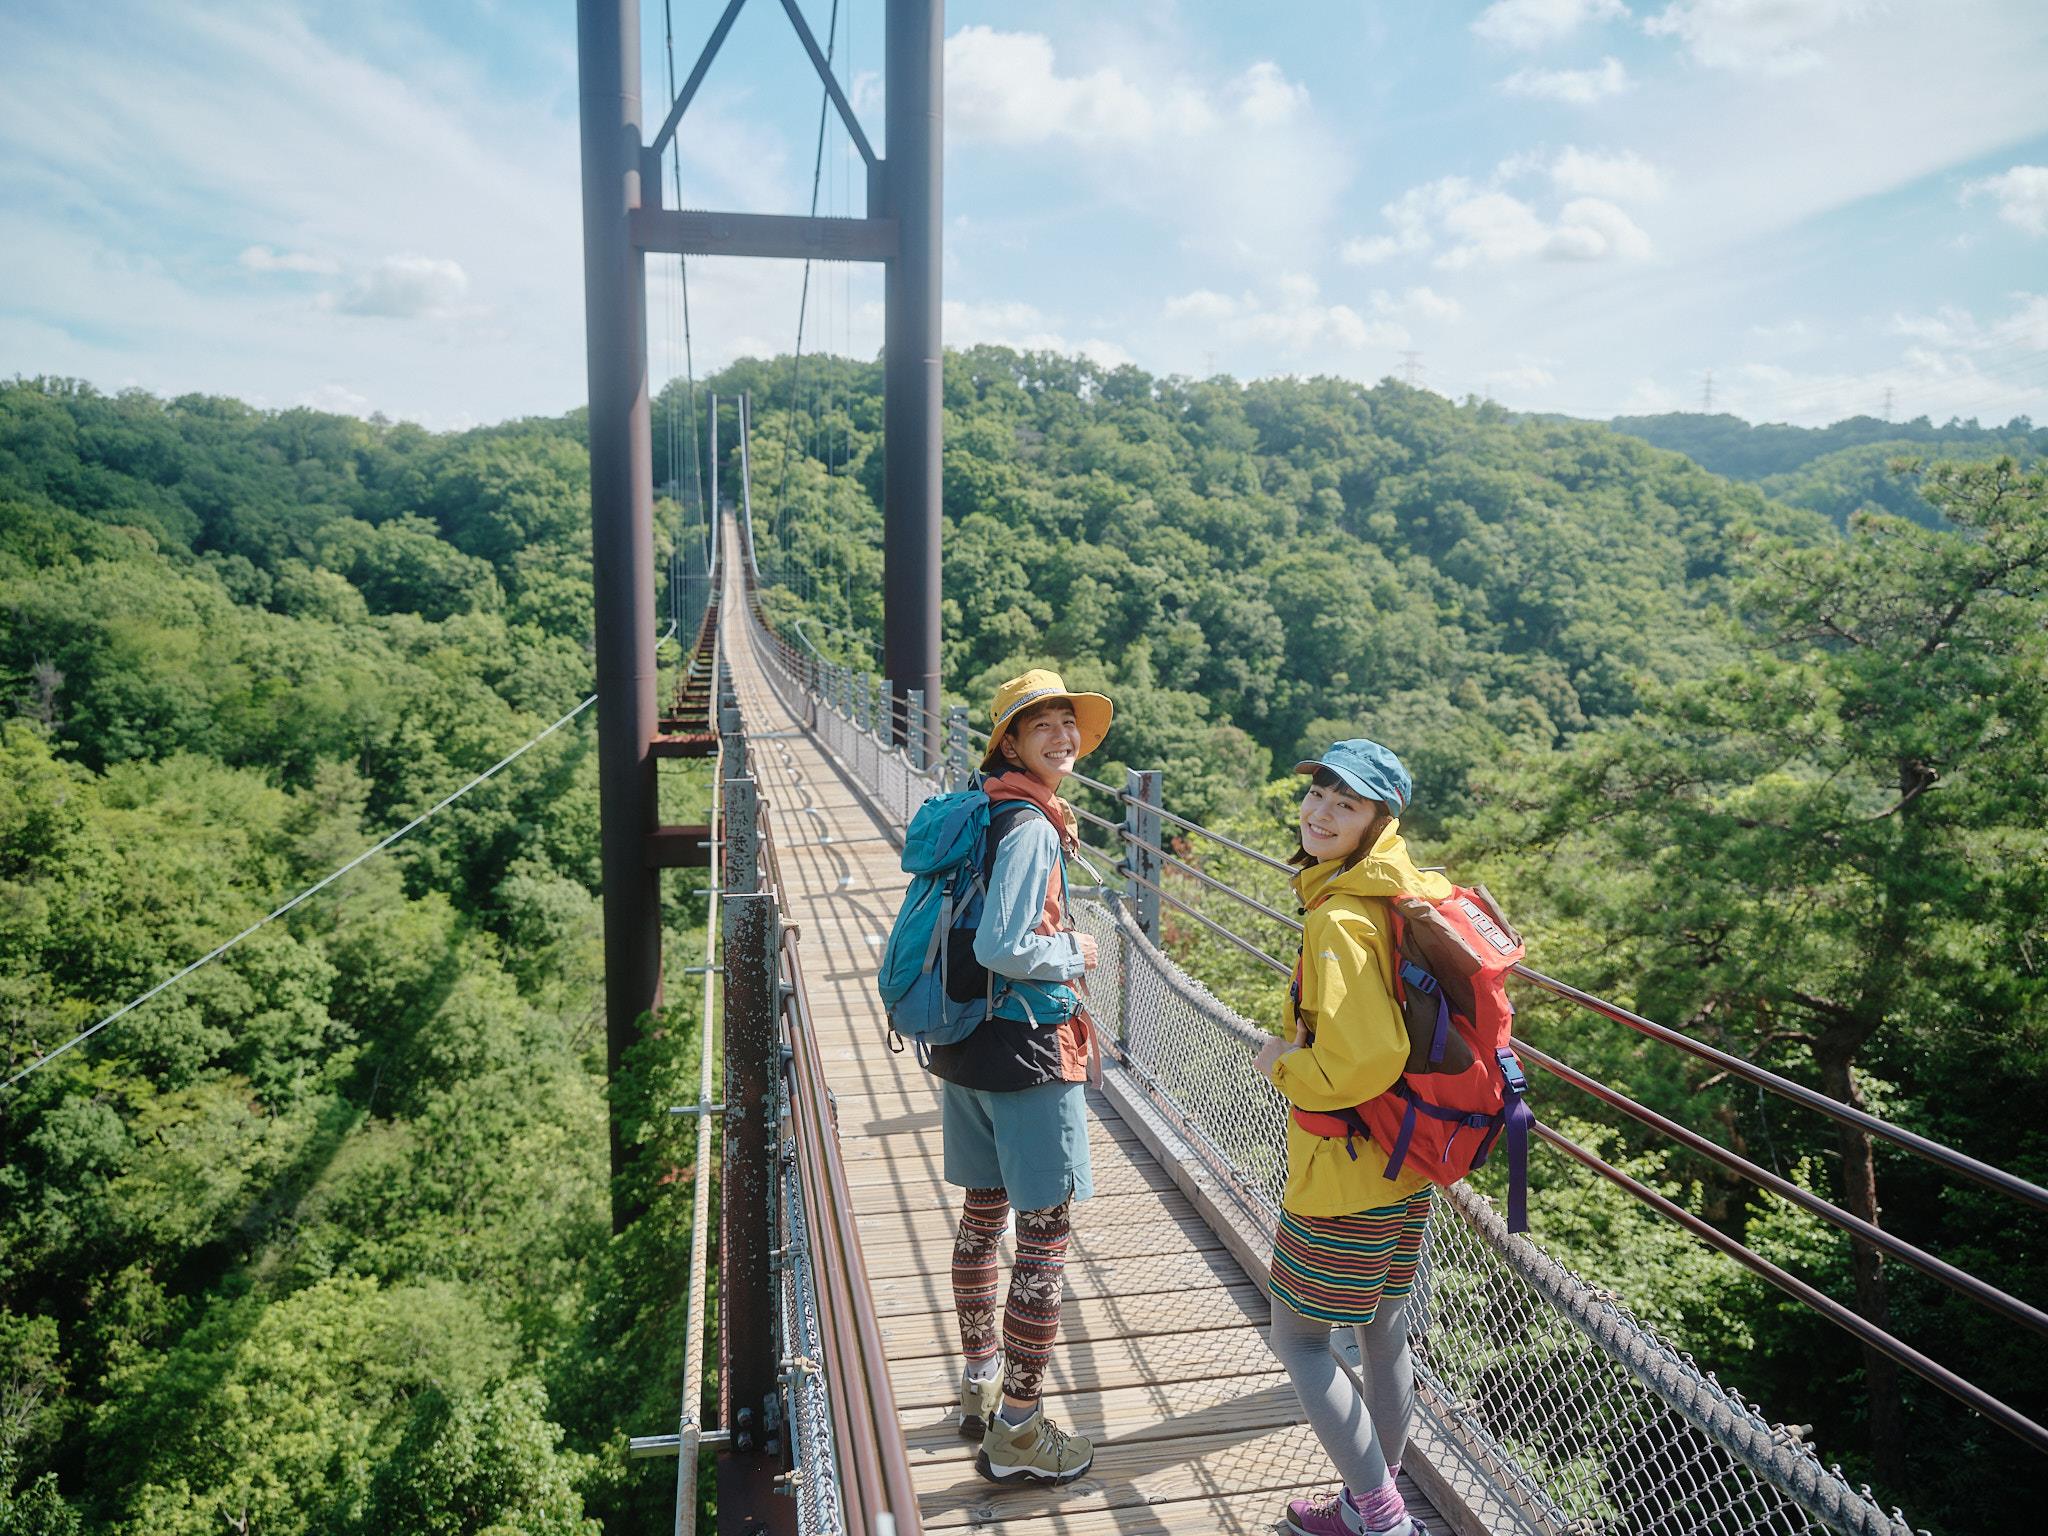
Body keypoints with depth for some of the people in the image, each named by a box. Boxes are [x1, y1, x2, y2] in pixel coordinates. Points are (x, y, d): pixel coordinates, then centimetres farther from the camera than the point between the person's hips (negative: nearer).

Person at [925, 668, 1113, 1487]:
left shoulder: (984, 811, 9)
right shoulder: (1031, 826, -19)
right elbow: (1001, 947, -27)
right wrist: (1077, 953, -11)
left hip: (965, 1047, 9)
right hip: (1027, 1054, -9)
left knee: (983, 1213, 21)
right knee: (1044, 1235, 2)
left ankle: (980, 1382, 38)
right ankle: (1017, 1434, 12)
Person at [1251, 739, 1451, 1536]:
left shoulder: (1339, 922, -25)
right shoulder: (1413, 893, 1)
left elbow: (1365, 1059, -32)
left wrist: (1282, 1065, -14)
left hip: (1346, 1168, -9)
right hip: (1408, 1163, 9)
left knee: (1296, 1338, 9)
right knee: (1384, 1335, 20)